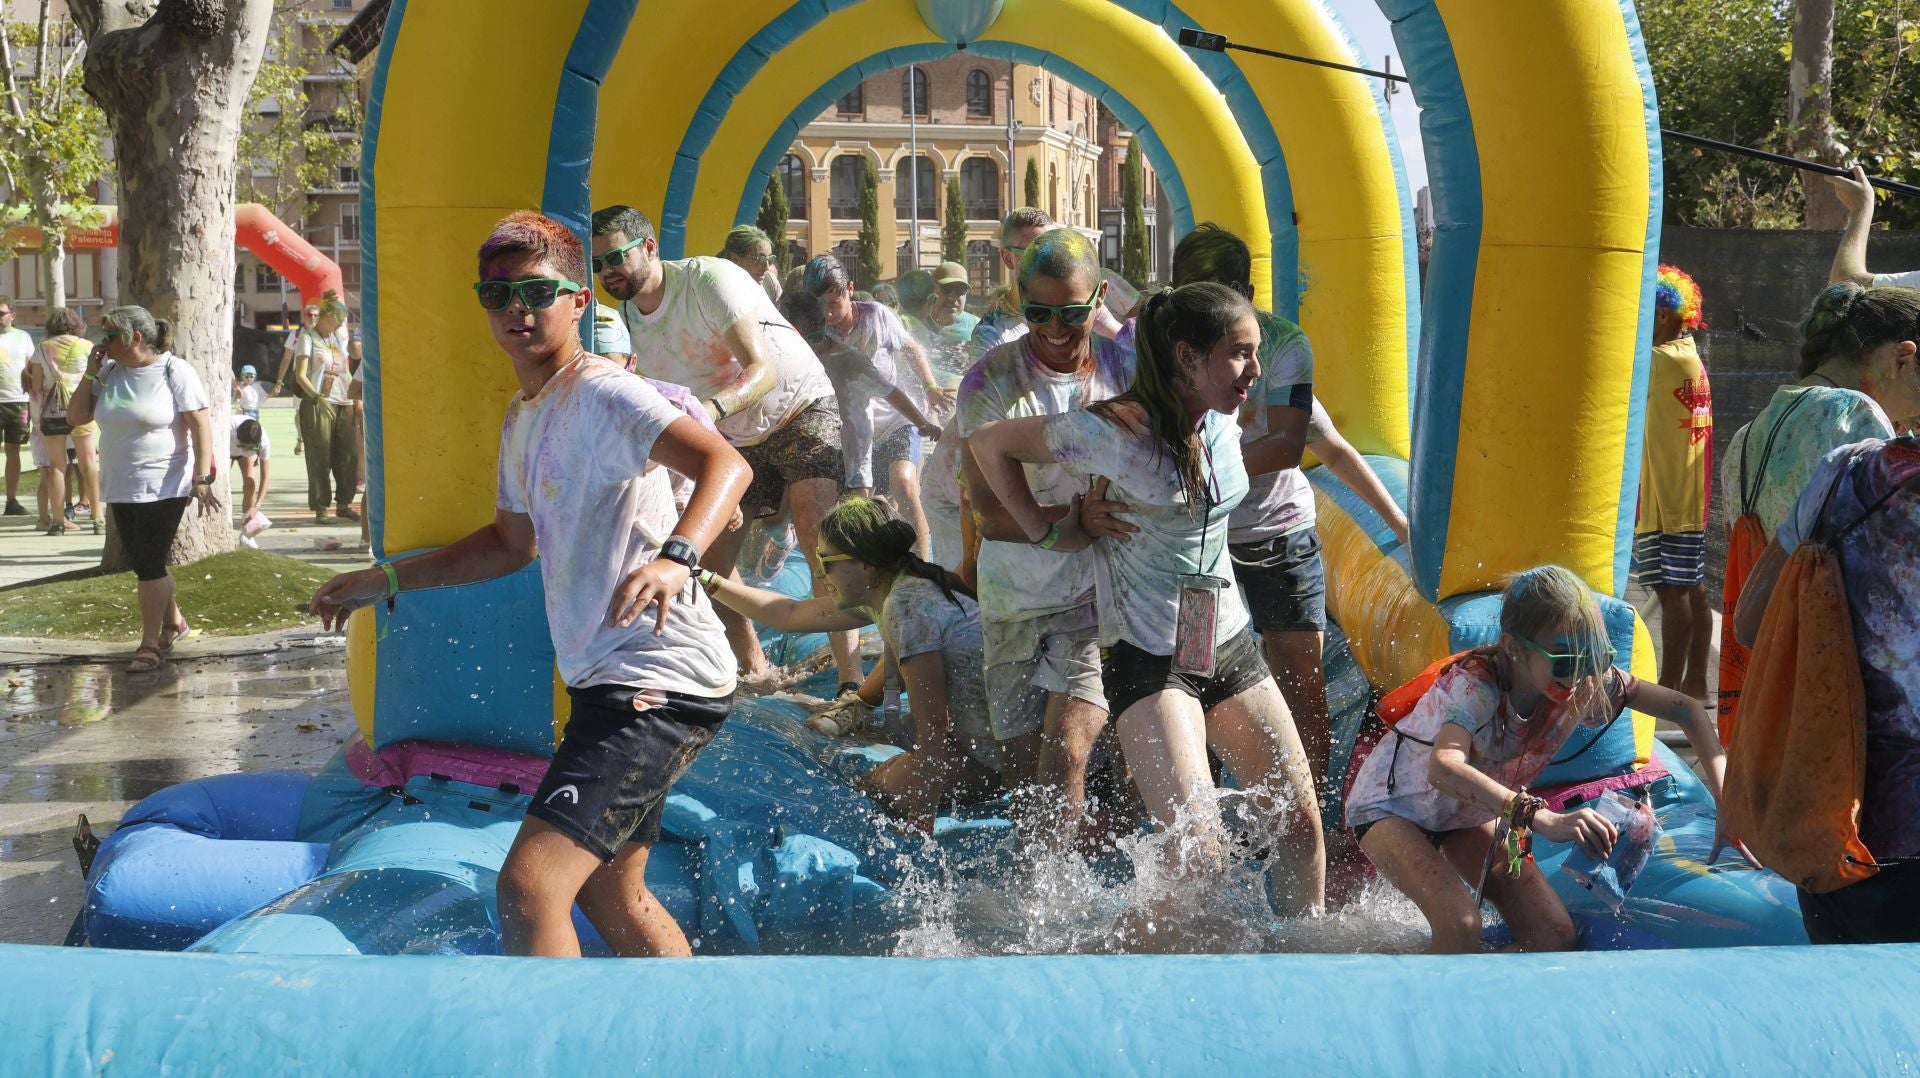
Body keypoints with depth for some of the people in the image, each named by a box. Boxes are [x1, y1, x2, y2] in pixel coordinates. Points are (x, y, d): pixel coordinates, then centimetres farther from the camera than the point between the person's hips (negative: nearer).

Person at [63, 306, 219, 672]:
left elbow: (201, 424, -13)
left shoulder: (174, 371, -10)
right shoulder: (109, 372, 6)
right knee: (143, 563, 13)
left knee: (149, 563, -6)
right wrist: (90, 374, -3)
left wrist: (202, 478, -20)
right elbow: (76, 417, 9)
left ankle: (150, 645, 3)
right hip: (120, 487, 6)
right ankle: (172, 621, 33)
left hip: (163, 487, -6)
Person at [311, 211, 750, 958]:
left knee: (530, 883, -19)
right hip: (607, 683, 11)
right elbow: (512, 544, 30)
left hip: (660, 684, -11)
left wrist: (674, 558, -47)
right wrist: (386, 580, 27)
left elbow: (724, 463, -30)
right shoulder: (522, 419, 15)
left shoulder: (601, 394, -15)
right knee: (607, 894, 22)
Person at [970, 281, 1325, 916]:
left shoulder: (1224, 421, 0)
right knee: (1200, 852, -18)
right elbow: (989, 444, -6)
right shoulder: (1117, 432, -18)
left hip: (1230, 646, 7)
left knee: (1302, 825, 8)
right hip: (1147, 661, -6)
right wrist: (1044, 533, -3)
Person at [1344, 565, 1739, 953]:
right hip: (1392, 804, -6)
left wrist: (1725, 802, -26)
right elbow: (1444, 769, -56)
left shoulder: (1588, 684, -20)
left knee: (1555, 937, -7)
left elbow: (1687, 709, -14)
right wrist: (1544, 819, -66)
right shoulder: (1475, 687, -37)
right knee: (1461, 926, -31)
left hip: (1469, 814, 6)